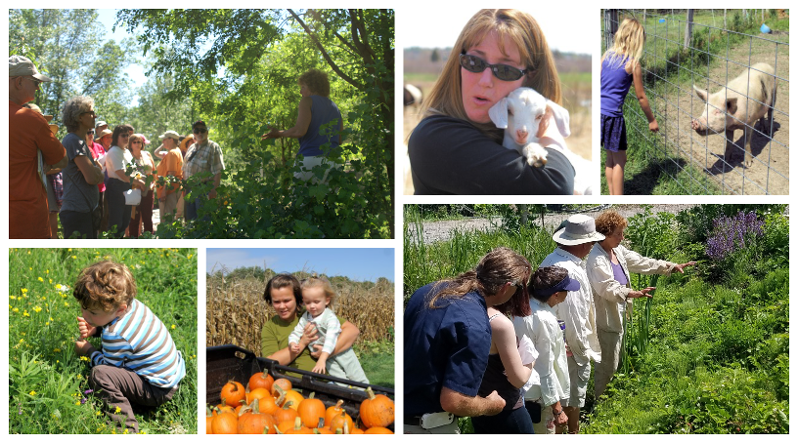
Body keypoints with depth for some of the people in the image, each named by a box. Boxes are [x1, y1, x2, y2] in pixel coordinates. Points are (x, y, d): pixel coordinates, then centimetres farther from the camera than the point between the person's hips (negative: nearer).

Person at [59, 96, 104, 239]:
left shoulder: (81, 141, 20)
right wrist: (98, 172, 3)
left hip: (87, 211, 10)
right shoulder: (73, 141, -12)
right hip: (77, 211, -10)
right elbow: (92, 178, -19)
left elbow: (98, 176, 19)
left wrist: (96, 171, -3)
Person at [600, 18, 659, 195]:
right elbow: (640, 96, -3)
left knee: (611, 158, 19)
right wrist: (652, 120, 8)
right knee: (619, 160, 5)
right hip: (612, 114, -6)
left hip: (599, 111, 6)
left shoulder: (607, 55, 6)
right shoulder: (633, 63, -8)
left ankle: (613, 197, 27)